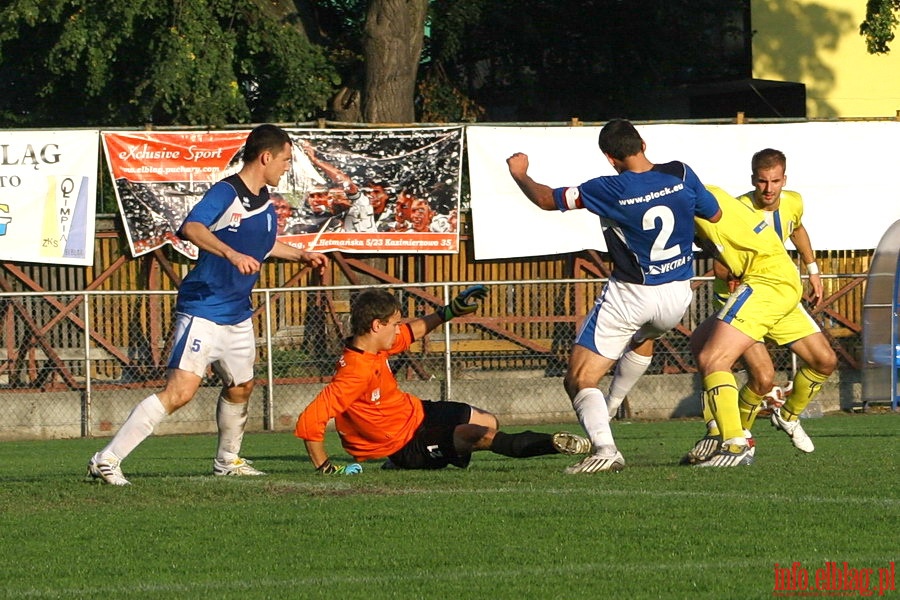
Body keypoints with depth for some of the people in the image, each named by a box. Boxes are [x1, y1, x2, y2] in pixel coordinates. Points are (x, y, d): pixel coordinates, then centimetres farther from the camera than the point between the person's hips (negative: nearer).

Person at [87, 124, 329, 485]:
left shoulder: (265, 201, 13)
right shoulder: (227, 192, -15)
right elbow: (191, 228, -34)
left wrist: (302, 255, 25)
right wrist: (232, 254, -45)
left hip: (238, 315, 9)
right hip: (203, 310, -9)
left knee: (240, 388, 21)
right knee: (181, 390, -18)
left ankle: (227, 461, 43)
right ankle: (108, 460, -19)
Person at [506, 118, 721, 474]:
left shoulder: (610, 190, -17)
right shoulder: (680, 175, -8)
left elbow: (546, 199, -7)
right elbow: (714, 214, 9)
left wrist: (519, 174, 11)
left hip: (629, 296, -5)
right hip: (677, 297, 5)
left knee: (580, 380, -2)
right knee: (644, 336, 41)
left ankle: (604, 447, -22)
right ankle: (613, 403, 44)